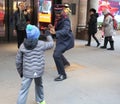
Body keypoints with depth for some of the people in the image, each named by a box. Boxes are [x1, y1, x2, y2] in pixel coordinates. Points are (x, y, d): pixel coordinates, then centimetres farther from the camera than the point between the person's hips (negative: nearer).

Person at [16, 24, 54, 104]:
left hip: (27, 72, -1)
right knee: (39, 85, 26)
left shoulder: (23, 46, -2)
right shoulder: (41, 44, -5)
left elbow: (18, 61, 2)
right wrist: (48, 35, 31)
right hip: (38, 71, 1)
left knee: (24, 90, 0)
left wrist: (20, 72, 16)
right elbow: (51, 44, 14)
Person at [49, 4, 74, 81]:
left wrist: (55, 32, -57)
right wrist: (53, 28, -10)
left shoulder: (65, 20, -24)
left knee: (56, 55, -25)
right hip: (61, 40, 10)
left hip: (66, 40, -10)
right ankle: (65, 63, 62)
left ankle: (62, 75, -13)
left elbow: (65, 30, -41)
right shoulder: (58, 19, 3)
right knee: (58, 53, 30)